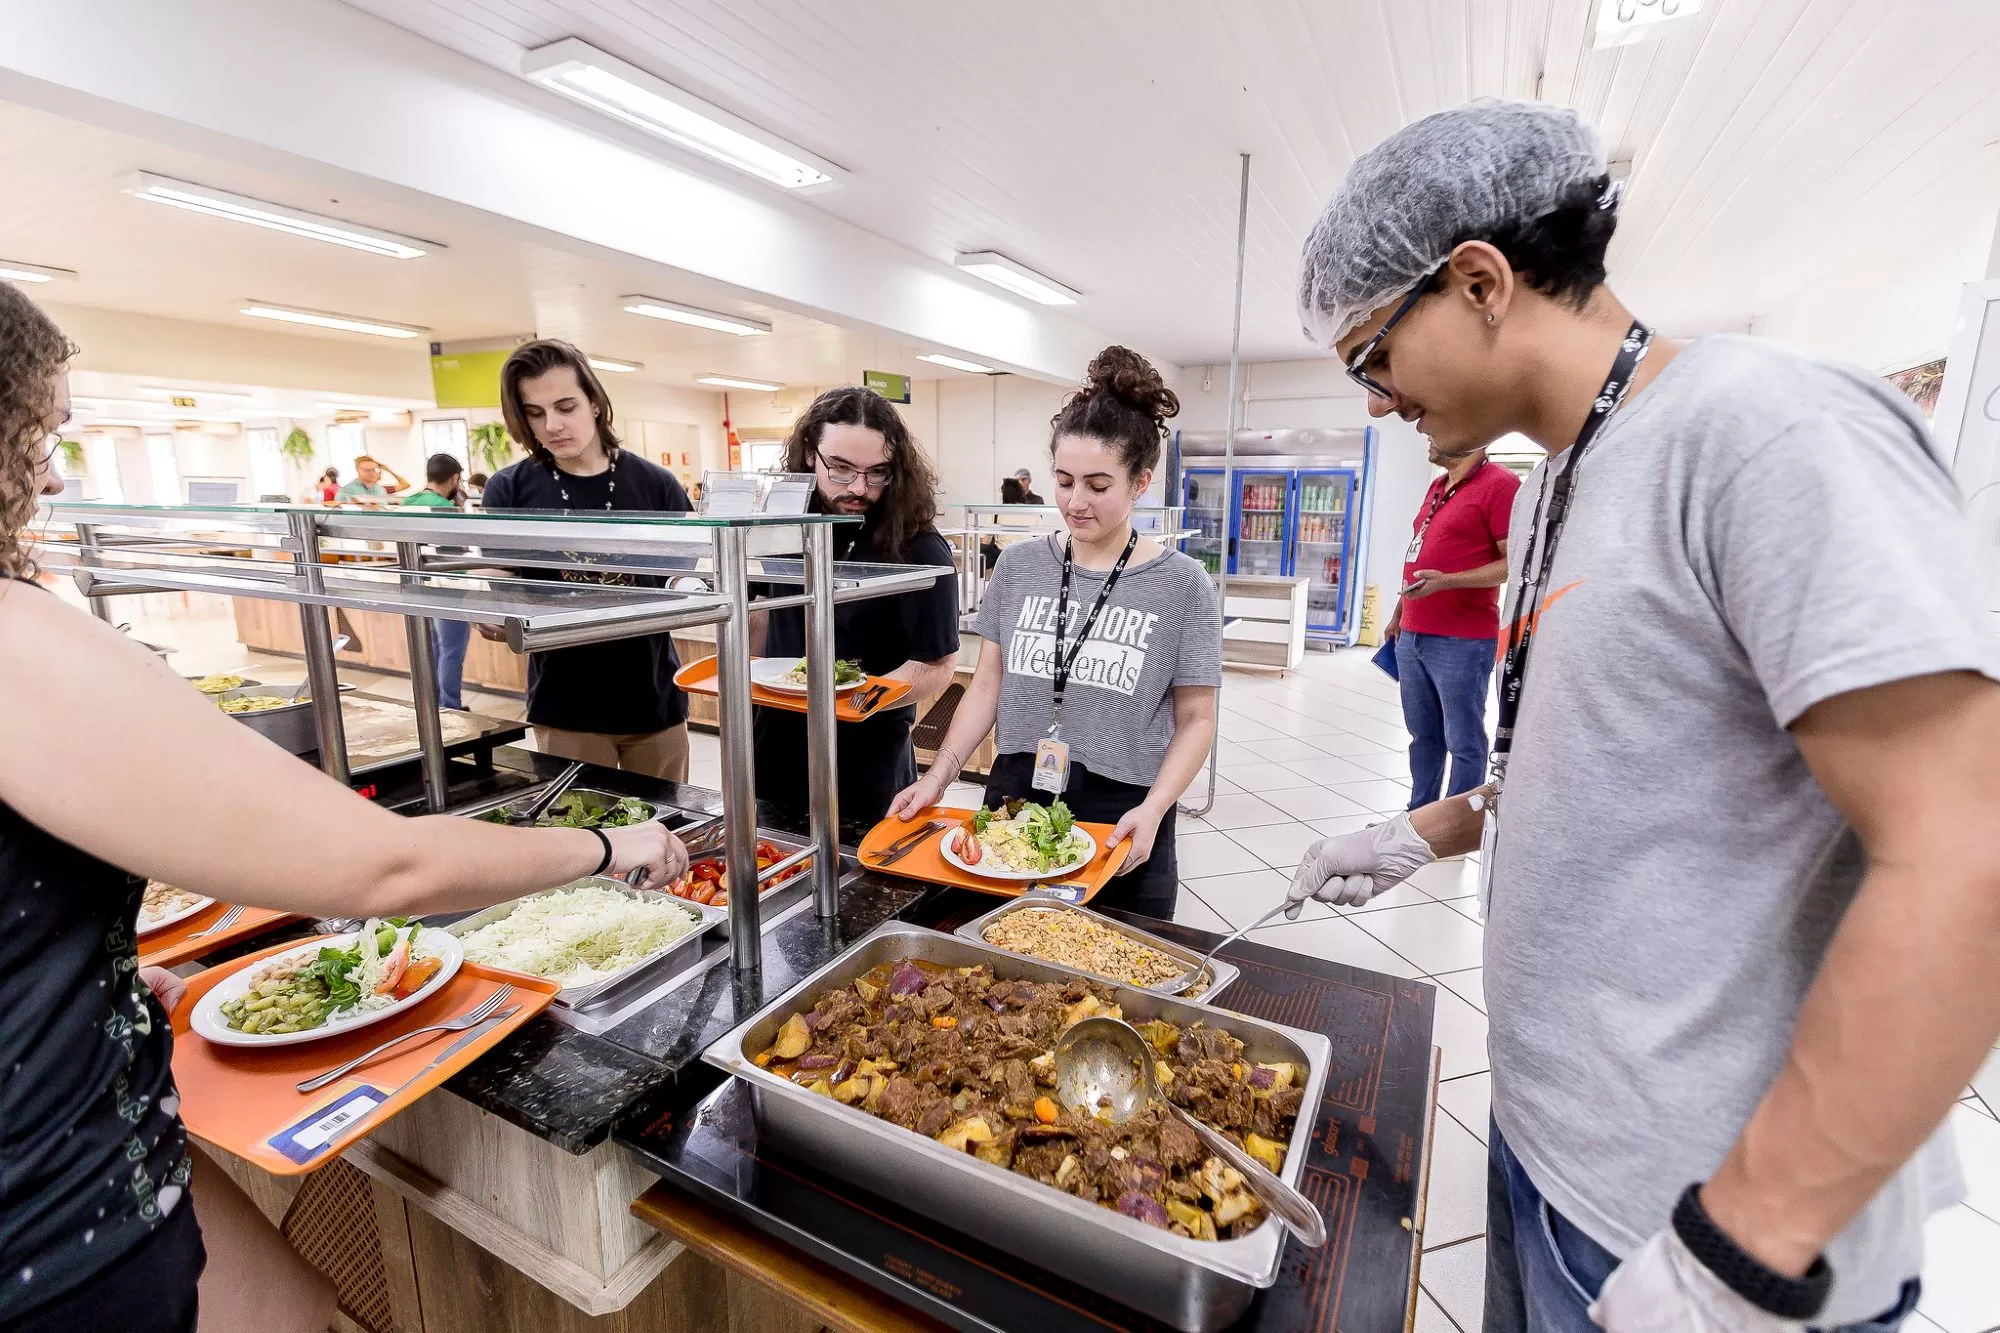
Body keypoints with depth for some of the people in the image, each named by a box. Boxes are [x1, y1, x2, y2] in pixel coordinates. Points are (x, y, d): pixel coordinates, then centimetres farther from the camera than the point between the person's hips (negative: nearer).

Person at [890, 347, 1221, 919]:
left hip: (1121, 817, -2)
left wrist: (1153, 810, -16)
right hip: (1014, 797, 3)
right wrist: (940, 773, -4)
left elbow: (1194, 719, -2)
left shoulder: (1182, 585, -6)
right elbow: (988, 685, 7)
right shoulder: (1018, 566, 2)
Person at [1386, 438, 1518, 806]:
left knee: (1463, 742, 2)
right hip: (1412, 636, 8)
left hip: (1462, 642, -8)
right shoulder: (1437, 488, 16)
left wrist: (1447, 581, -23)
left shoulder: (1500, 484, -10)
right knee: (1423, 734, 16)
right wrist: (1399, 614, 22)